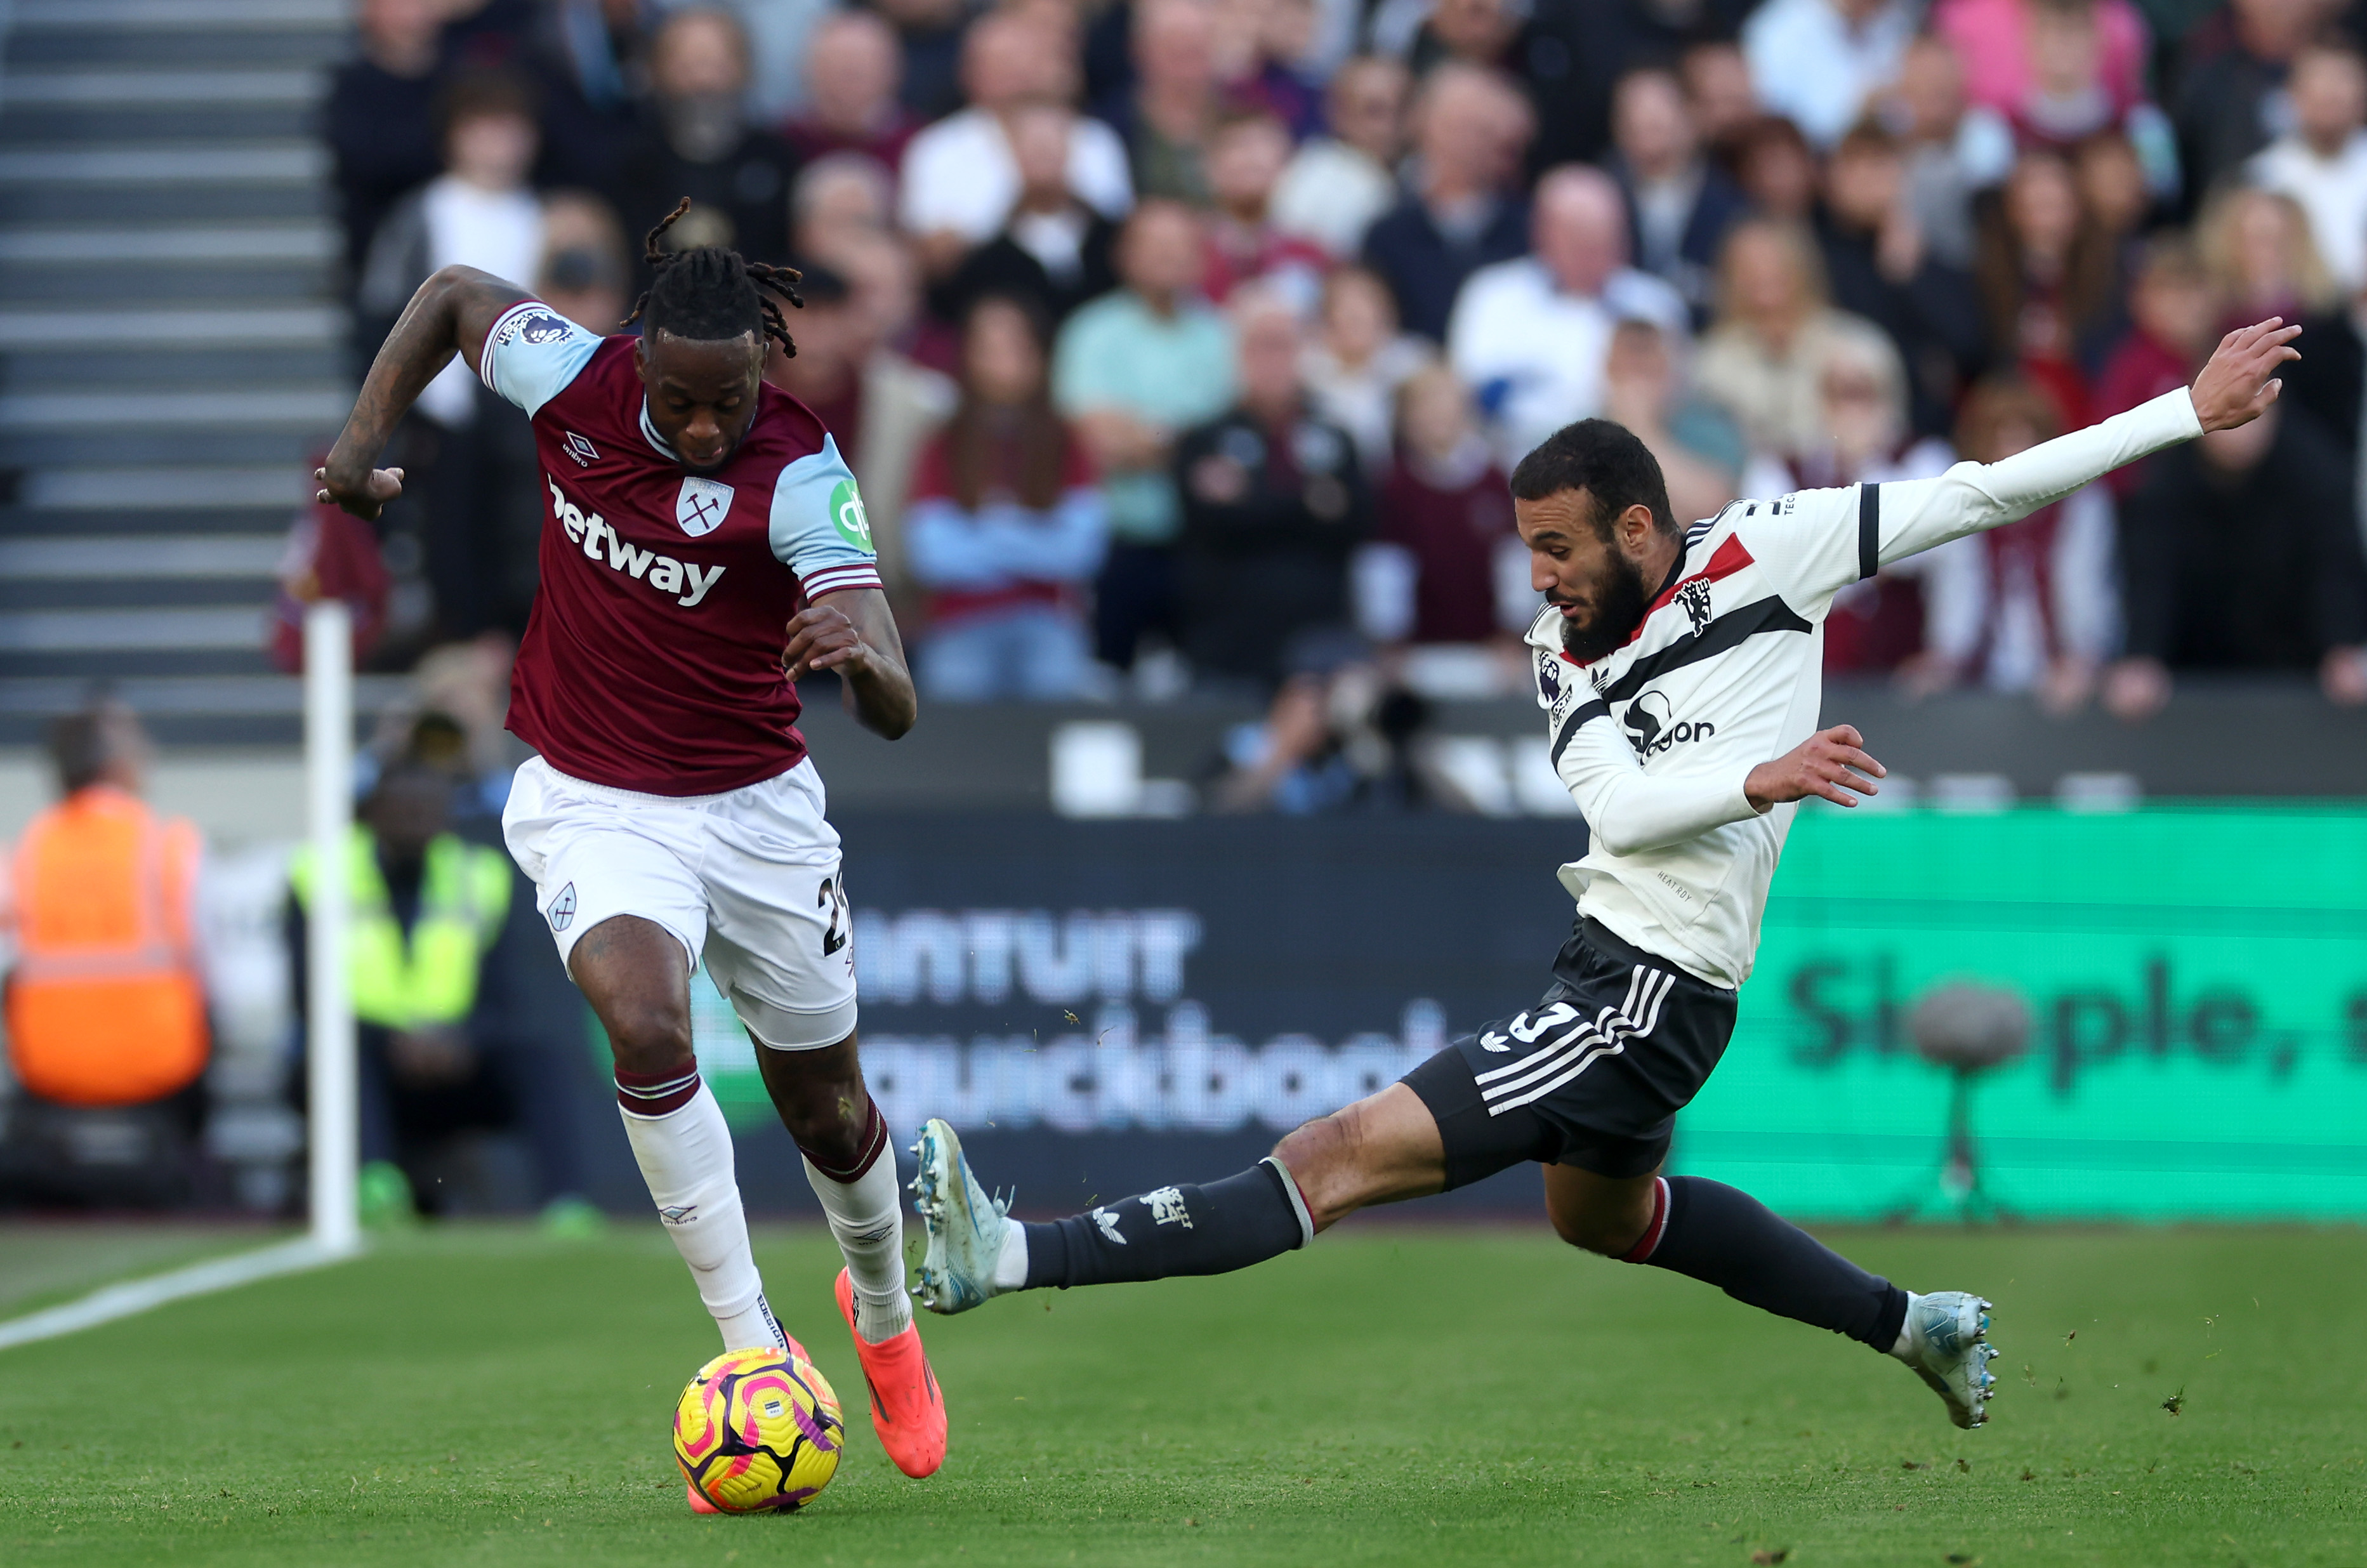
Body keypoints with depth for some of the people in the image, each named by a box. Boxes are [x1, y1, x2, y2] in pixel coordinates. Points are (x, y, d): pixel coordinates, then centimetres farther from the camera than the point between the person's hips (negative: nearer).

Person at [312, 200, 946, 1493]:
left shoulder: (801, 477, -22)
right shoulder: (574, 379, -15)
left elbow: (894, 711, -31)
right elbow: (453, 293, 9)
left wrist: (862, 654, -53)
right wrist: (361, 440, 1)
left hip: (756, 805, 0)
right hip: (593, 802, 1)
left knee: (826, 1108, 14)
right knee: (646, 1024, -29)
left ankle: (882, 1312, 48)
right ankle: (754, 1352, -22)